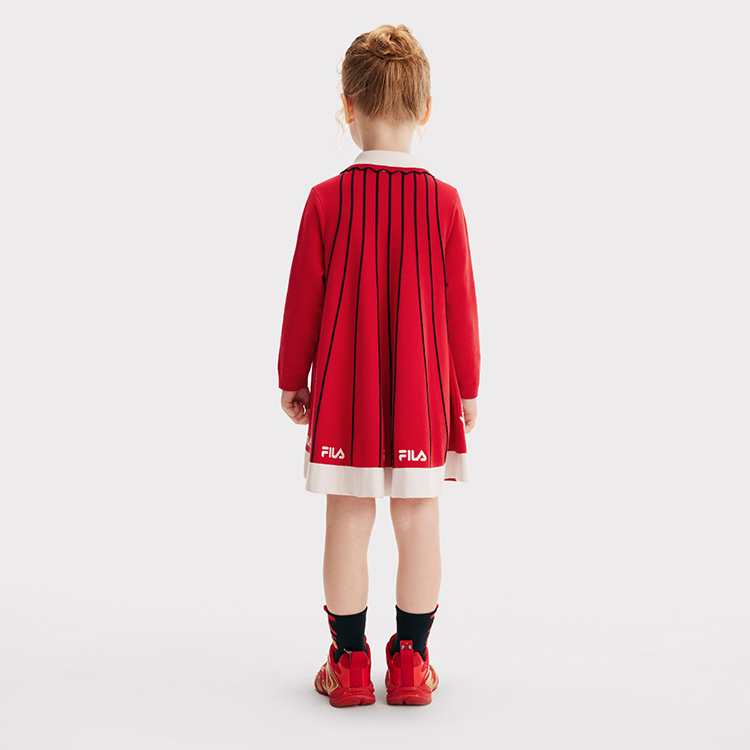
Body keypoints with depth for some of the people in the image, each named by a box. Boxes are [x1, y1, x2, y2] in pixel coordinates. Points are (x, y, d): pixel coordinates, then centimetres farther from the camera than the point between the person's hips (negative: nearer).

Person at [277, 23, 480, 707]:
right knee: (419, 521, 9)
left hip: (344, 388, 0)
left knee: (347, 521, 8)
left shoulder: (327, 200, -7)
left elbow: (303, 297, -2)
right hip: (424, 391, 1)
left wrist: (292, 379, 10)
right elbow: (460, 301, -2)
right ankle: (411, 661, 19)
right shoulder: (443, 201, -5)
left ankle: (350, 663, 18)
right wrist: (467, 386, 9)